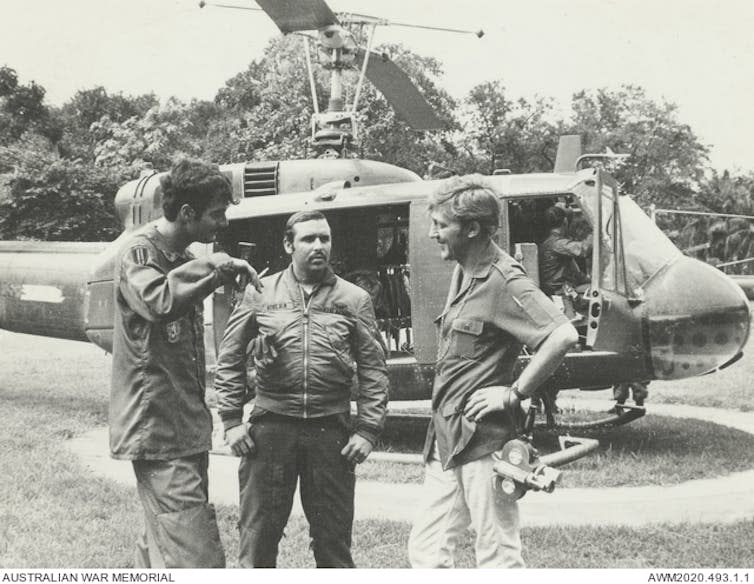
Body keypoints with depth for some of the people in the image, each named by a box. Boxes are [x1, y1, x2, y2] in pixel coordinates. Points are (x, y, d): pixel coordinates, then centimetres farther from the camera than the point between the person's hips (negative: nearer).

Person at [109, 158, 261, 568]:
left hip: (186, 428, 9)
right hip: (157, 430, -9)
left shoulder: (182, 258, 16)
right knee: (197, 559, -14)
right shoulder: (138, 255, -10)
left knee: (160, 548, 16)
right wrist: (218, 265, -27)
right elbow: (158, 301, -34)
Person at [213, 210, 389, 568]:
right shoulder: (260, 294, 4)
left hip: (330, 431, 0)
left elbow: (373, 372, 5)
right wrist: (231, 420, 1)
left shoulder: (354, 300, 5)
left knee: (334, 541, 9)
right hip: (270, 428, 0)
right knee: (257, 538, 6)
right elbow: (229, 359, 8)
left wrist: (367, 430, -2)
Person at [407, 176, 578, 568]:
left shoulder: (503, 281, -15)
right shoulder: (462, 274, 13)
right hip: (446, 441, 9)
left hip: (483, 440, -9)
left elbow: (563, 336, -26)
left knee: (497, 557, 2)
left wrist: (514, 394, -20)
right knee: (426, 550, 12)